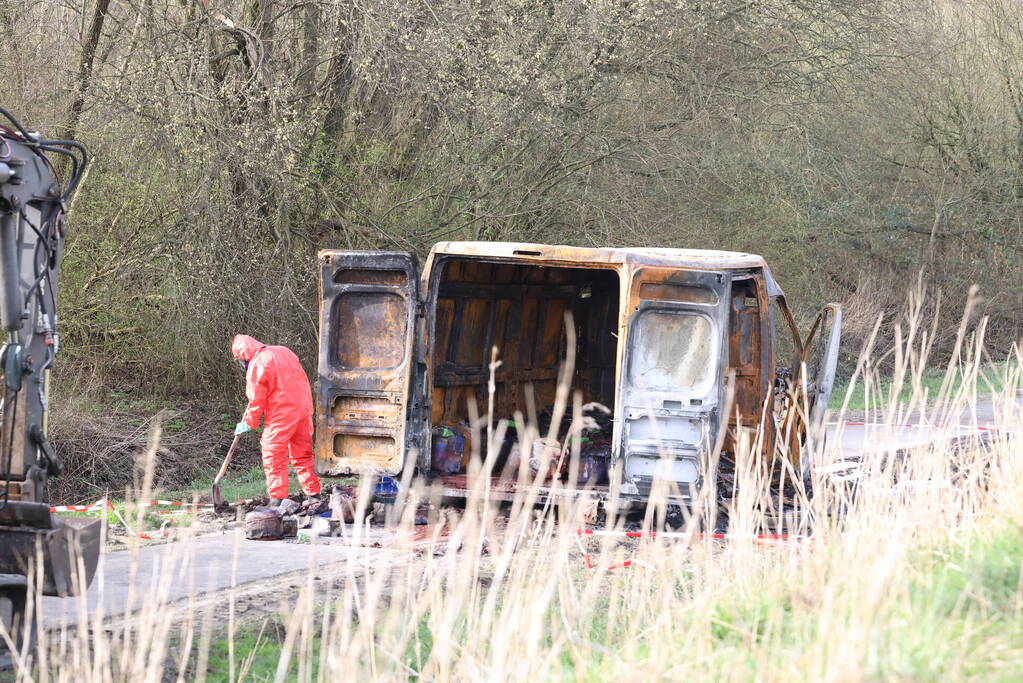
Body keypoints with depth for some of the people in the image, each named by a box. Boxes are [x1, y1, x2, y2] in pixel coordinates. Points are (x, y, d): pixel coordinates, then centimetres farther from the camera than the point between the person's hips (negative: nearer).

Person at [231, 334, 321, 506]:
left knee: (273, 459, 0)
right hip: (303, 411, 8)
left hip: (280, 417, -8)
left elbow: (256, 401, -10)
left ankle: (277, 500, -4)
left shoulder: (256, 366, -12)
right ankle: (314, 495, 21)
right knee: (303, 455, 18)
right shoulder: (283, 352, 11)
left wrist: (247, 424, 2)